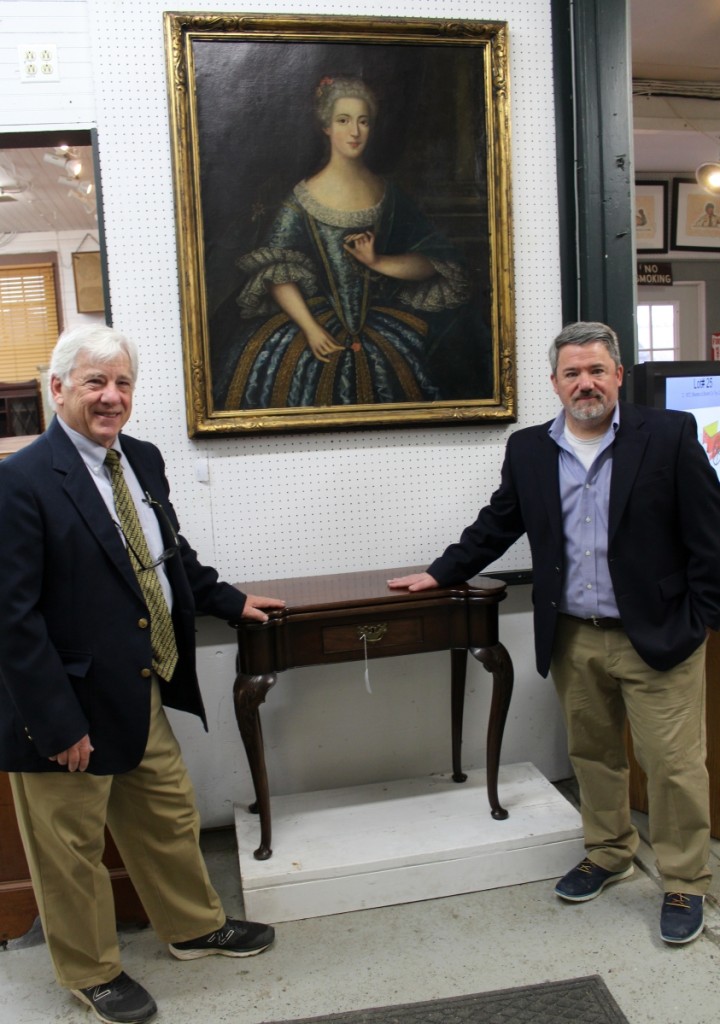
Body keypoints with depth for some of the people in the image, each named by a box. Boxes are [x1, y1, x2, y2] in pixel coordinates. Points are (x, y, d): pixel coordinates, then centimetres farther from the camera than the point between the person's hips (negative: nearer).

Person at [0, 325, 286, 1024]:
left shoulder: (143, 461, 4)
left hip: (145, 692, 7)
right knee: (72, 848, 15)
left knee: (170, 818, 23)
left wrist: (229, 600, 18)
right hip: (70, 707, -7)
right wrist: (57, 722, -20)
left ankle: (194, 927, 46)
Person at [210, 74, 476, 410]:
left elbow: (431, 264, 5)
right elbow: (275, 274, -8)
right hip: (315, 317, -2)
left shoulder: (386, 194, 6)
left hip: (379, 317, 2)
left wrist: (377, 262, -12)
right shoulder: (305, 197, -3)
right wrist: (310, 329, -19)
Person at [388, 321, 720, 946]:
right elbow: (497, 525, 13)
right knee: (593, 754, 17)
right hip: (573, 638, 4)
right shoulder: (529, 450, 5)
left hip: (657, 636, -3)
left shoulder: (669, 435, -7)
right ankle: (609, 854, 39)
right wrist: (440, 575, 12)